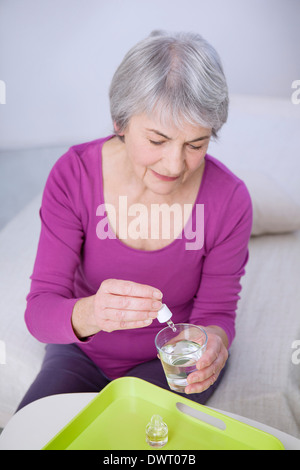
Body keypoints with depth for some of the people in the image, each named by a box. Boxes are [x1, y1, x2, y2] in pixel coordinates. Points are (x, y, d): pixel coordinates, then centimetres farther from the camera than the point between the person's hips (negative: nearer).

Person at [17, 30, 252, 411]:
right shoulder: (73, 175, -20)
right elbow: (39, 311, -21)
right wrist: (90, 313, -45)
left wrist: (214, 340, -34)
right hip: (83, 351, 1)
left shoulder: (230, 200, -21)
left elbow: (216, 311, -9)